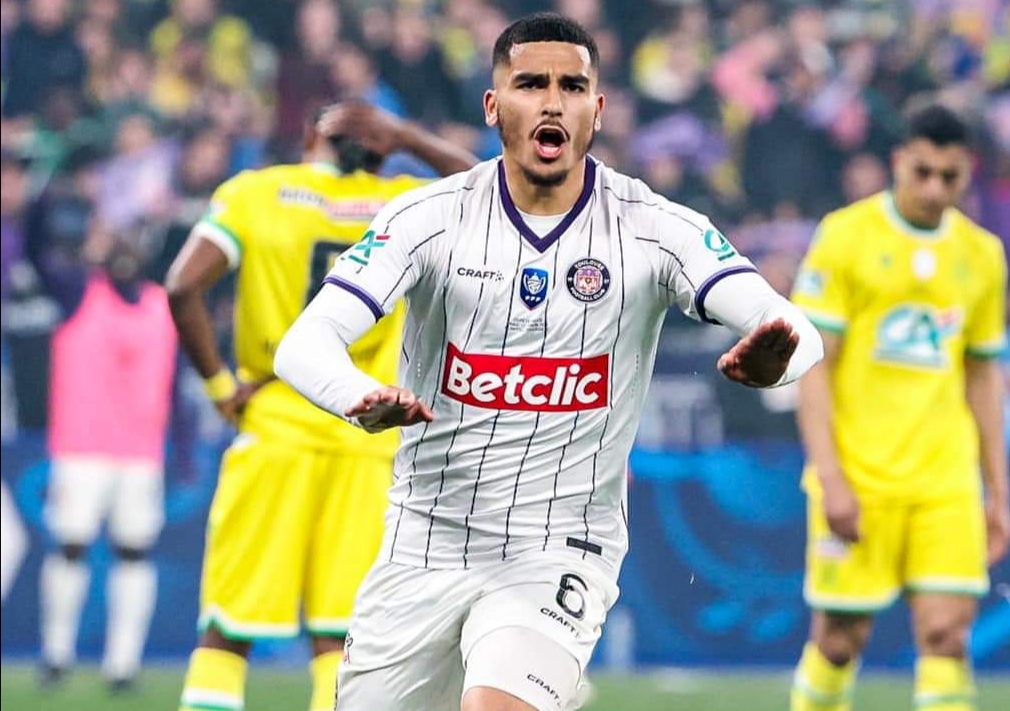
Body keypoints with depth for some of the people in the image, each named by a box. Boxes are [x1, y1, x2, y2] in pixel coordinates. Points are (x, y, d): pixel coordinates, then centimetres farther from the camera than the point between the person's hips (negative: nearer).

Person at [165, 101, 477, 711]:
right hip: (364, 448, 1)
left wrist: (219, 383, -1)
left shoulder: (255, 193, 2)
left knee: (226, 634, 3)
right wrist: (408, 138, 19)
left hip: (273, 432, -1)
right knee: (338, 636, 4)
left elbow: (183, 287, -10)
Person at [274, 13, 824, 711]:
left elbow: (796, 331, -17)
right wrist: (364, 398, -39)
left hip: (560, 555, -2)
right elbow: (304, 344, -16)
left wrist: (773, 359, -43)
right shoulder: (429, 216, -6)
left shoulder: (655, 230, -7)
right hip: (424, 547, 2)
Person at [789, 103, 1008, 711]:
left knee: (947, 634, -8)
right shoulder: (846, 236, -3)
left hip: (947, 480, 3)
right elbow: (812, 364, -5)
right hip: (858, 476, -3)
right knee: (842, 637, 1)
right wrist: (829, 476, -13)